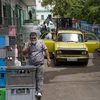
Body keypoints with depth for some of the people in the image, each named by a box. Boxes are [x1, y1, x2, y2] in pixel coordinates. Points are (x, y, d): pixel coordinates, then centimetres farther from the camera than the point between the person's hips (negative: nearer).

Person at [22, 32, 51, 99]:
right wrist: (28, 46, -16)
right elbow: (24, 53, -4)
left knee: (40, 78, -7)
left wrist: (48, 59, -5)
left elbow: (46, 50, 2)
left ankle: (39, 92, -9)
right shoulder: (27, 44, 3)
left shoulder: (41, 42, 1)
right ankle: (34, 90, 22)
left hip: (40, 64, -2)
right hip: (31, 64, 2)